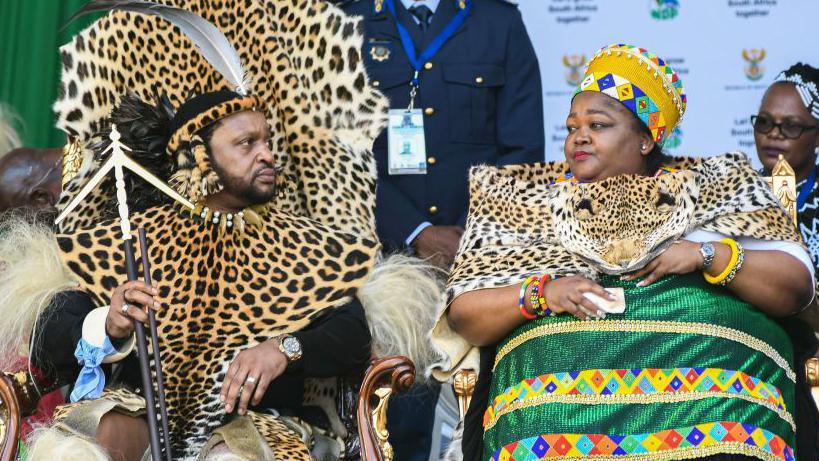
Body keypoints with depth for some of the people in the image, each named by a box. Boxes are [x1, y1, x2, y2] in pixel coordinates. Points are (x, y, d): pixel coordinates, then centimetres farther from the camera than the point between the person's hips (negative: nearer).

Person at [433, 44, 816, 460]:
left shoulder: (714, 184, 18)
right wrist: (540, 294, -4)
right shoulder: (525, 199, 20)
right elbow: (462, 314, 13)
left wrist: (706, 255, -1)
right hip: (561, 377, 2)